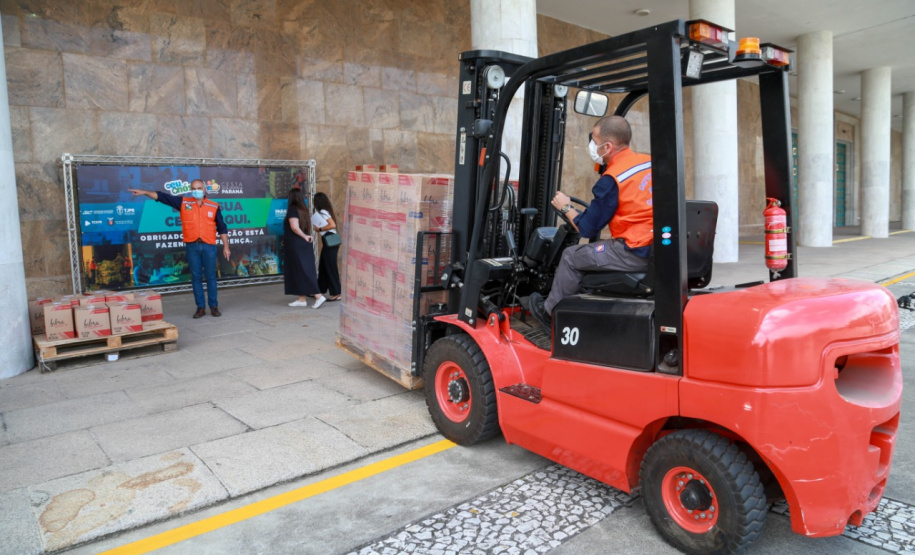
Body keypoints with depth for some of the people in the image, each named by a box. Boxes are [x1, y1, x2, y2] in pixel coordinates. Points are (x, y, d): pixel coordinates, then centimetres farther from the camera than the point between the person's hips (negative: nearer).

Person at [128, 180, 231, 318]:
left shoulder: (214, 206, 4)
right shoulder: (183, 202, 6)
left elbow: (222, 228, 5)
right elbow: (162, 196, 4)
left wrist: (226, 247, 3)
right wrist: (144, 192, -8)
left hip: (209, 246, -1)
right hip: (192, 246, 1)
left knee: (210, 276, 4)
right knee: (196, 277, 5)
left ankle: (214, 306, 12)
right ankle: (200, 307, 12)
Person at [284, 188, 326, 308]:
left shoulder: (292, 209, -12)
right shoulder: (303, 210, 11)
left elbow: (294, 227, -22)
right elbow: (308, 227, 13)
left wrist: (305, 236, -11)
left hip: (296, 245, -8)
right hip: (303, 245, 8)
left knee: (302, 272, -6)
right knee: (302, 271, 11)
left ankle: (318, 296, -12)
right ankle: (302, 299, 15)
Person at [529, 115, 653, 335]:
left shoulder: (611, 181, -15)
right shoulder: (648, 162, 7)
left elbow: (587, 229, -7)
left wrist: (566, 208, 12)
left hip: (635, 254, -8)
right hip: (658, 250, 8)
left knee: (572, 256, 8)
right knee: (593, 250, 27)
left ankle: (550, 313, 25)